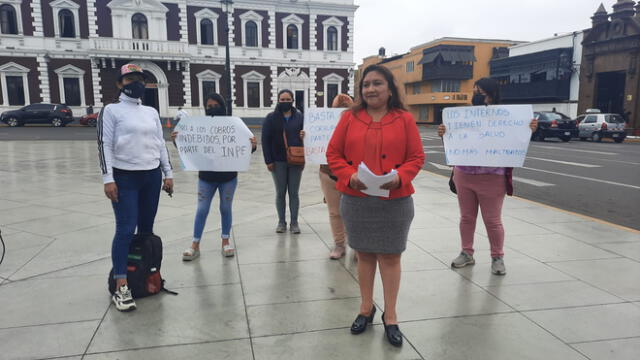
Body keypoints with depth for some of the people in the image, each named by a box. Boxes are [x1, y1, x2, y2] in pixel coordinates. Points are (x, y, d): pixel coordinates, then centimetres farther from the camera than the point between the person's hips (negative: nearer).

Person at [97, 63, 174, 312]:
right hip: (124, 177, -5)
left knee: (147, 228, 10)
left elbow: (161, 144, 14)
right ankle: (121, 288, -7)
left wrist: (168, 173, 10)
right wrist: (108, 178, -15)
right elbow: (105, 145, -7)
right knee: (126, 230, -10)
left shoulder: (151, 112, 13)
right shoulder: (111, 110, -1)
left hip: (152, 176, 5)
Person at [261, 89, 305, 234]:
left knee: (294, 193, 6)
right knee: (280, 193, 9)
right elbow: (265, 140, -2)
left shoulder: (299, 117, 3)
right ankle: (281, 222, 19)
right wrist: (268, 161, -8)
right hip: (278, 162, 0)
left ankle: (294, 222, 16)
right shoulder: (271, 118, 0)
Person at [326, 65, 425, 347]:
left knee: (390, 256, 8)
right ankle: (366, 308, 32)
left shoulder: (404, 119, -1)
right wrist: (350, 176, -14)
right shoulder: (350, 118, 2)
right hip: (356, 201, 2)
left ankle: (390, 316, 24)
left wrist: (399, 177, -19)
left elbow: (416, 157, 0)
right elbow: (333, 153, 3)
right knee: (364, 254, 14)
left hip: (394, 201, -1)